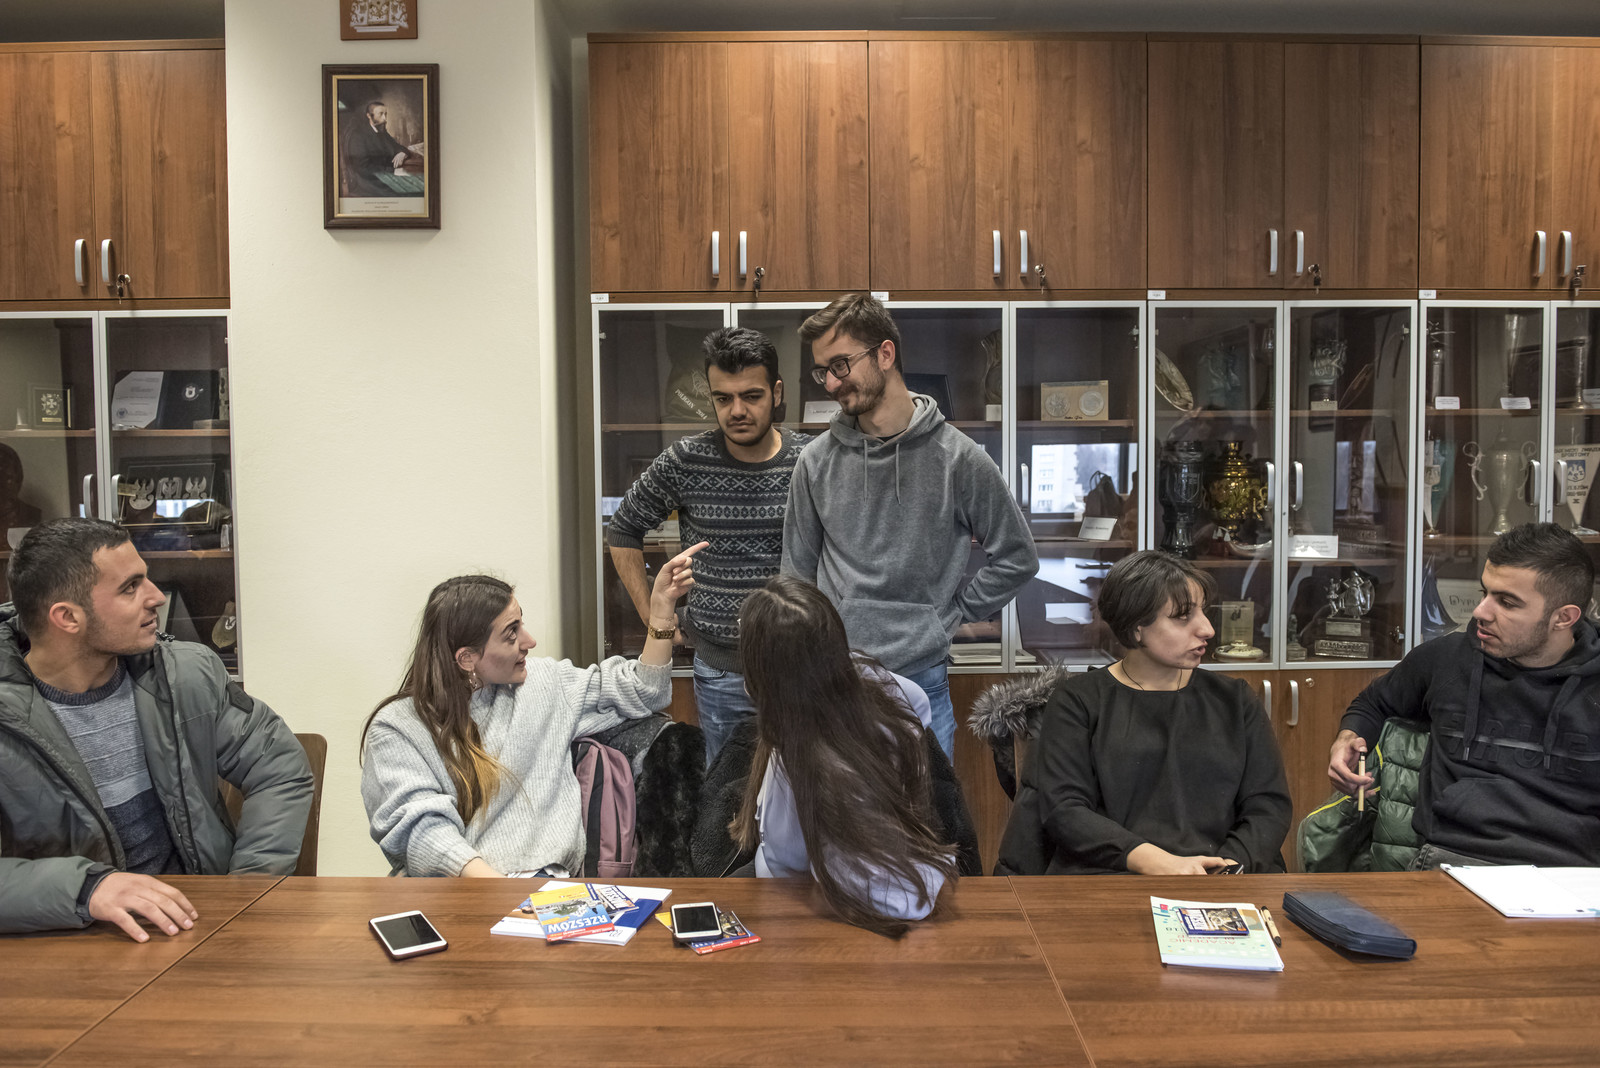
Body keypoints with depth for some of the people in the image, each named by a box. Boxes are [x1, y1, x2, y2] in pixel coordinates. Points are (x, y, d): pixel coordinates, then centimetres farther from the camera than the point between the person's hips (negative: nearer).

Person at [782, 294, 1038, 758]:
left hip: (923, 681, -1)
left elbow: (1016, 556, 5)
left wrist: (953, 613, -1)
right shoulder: (817, 461, 2)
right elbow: (797, 576, 11)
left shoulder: (957, 457, -4)